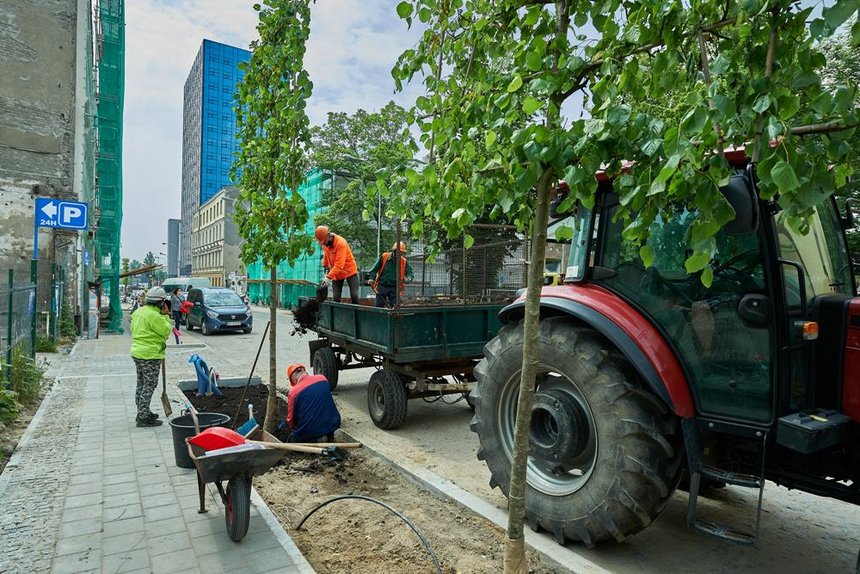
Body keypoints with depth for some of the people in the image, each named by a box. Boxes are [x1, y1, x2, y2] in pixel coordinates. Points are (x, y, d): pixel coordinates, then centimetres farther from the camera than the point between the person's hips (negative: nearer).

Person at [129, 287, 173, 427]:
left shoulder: (138, 312, 10)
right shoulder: (154, 315, -20)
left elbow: (133, 330, 17)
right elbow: (166, 331, -15)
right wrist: (166, 316, -7)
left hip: (137, 352, 10)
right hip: (150, 355, -10)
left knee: (141, 384, 18)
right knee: (149, 385, -3)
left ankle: (142, 413, 30)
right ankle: (143, 417, -1)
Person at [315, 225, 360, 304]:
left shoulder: (340, 243, -25)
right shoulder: (325, 244, -3)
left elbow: (339, 264, -32)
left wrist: (329, 277, -36)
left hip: (349, 271, -5)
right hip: (336, 274, 6)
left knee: (354, 295, -8)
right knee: (335, 298, -1)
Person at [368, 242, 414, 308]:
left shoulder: (404, 262, -2)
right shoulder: (384, 257, -6)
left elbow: (409, 272, -2)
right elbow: (375, 268, 1)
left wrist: (407, 279, -25)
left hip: (394, 288, 1)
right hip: (382, 286, -1)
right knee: (378, 305, 2)